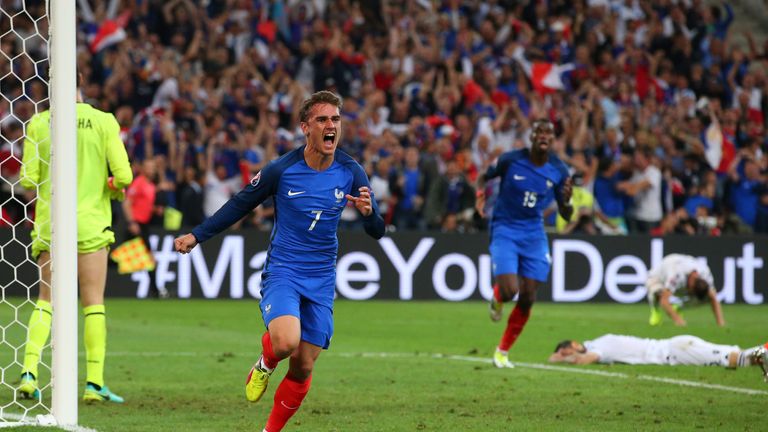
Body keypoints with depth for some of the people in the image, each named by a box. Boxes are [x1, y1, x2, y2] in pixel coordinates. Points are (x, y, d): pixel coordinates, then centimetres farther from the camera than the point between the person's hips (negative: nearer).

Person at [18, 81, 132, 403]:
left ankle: (29, 371, -4)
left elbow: (28, 179, -2)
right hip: (90, 224, -2)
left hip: (49, 224, 2)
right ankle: (94, 382, 0)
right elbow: (124, 176, -8)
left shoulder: (38, 123, -2)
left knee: (46, 300, 10)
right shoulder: (104, 122, -5)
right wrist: (112, 186, 14)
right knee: (93, 303, 4)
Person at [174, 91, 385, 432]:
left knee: (303, 367, 3)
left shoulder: (351, 173, -4)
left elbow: (377, 232, 0)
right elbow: (240, 205, 4)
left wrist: (368, 212, -23)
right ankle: (264, 365, 8)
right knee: (286, 342, -29)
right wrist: (196, 236, 2)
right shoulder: (281, 170, -10)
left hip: (321, 280, 3)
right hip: (281, 272, -3)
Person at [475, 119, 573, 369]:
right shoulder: (510, 160, -11)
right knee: (509, 291, -20)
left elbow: (565, 216, 4)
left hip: (534, 234, 3)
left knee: (527, 299, 0)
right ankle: (497, 297, 20)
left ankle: (503, 352, 17)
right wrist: (480, 194, -14)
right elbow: (484, 177, 8)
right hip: (504, 231, -3)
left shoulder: (559, 171, -3)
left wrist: (566, 202, -19)